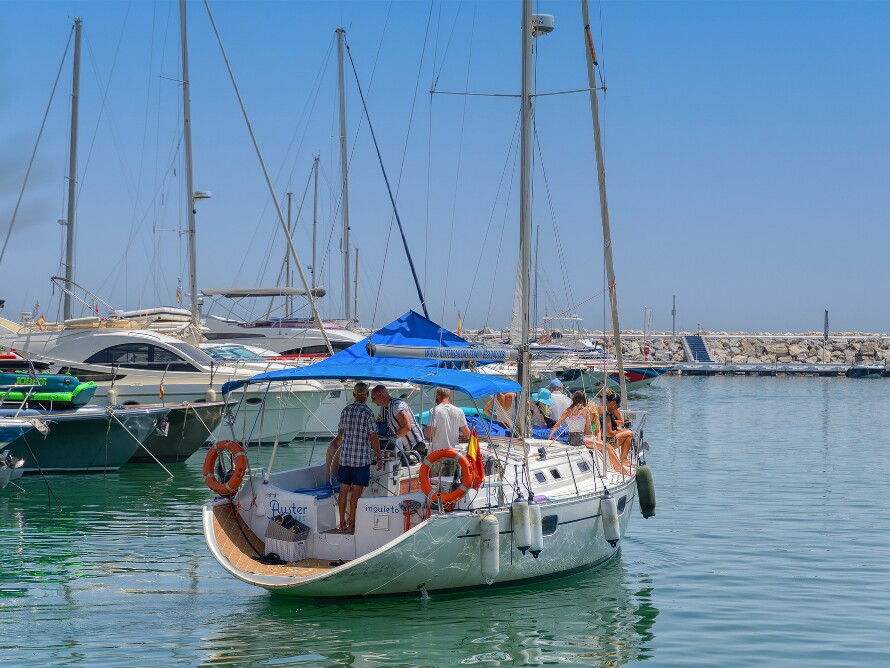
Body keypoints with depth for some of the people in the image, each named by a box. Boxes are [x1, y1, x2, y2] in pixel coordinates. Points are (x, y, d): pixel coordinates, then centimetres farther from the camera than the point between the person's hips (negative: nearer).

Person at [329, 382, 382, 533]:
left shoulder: (345, 411, 6)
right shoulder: (367, 413, -11)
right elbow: (374, 438, -10)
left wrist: (336, 447, 35)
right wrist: (379, 458, -2)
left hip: (344, 457, 5)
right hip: (361, 458, -5)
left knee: (344, 489, 9)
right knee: (356, 492, -2)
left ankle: (342, 523, 14)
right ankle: (351, 525, -2)